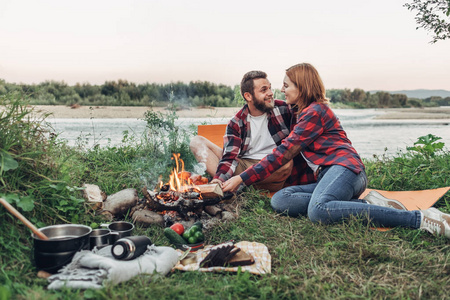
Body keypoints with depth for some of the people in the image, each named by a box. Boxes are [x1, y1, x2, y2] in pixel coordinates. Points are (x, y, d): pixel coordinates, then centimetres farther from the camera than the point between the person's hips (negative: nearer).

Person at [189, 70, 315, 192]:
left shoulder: (283, 110, 1)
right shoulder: (236, 123, 2)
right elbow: (230, 157, -7)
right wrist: (219, 178, -28)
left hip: (273, 170, -2)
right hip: (243, 166, 2)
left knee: (286, 164, -38)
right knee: (197, 142, -6)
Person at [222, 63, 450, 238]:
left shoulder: (315, 111, 1)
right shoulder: (304, 112, 32)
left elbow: (285, 152, -7)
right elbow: (286, 151, 35)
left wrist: (242, 179, -6)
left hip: (344, 167, -9)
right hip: (327, 176, 9)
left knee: (318, 211, -39)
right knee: (280, 200, -15)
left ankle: (419, 219, -32)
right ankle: (368, 205, -20)